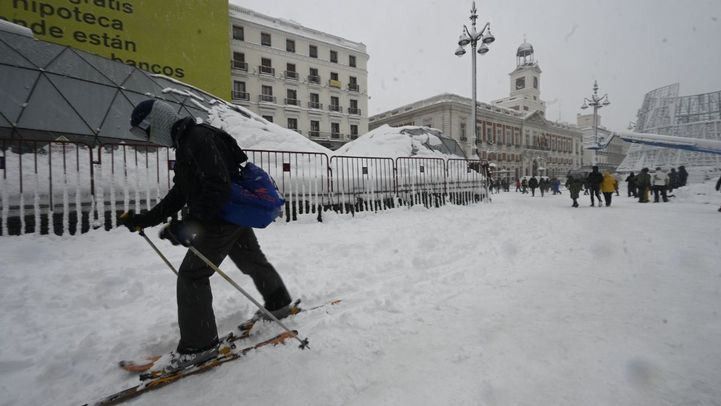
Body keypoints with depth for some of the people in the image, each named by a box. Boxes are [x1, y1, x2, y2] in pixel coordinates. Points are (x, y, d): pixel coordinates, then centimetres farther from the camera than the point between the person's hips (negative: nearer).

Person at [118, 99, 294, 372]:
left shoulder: (198, 139, -18)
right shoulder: (185, 143, 15)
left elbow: (217, 188, -27)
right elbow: (179, 194, 17)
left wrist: (189, 225, -31)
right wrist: (144, 220, 13)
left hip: (225, 216, -10)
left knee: (191, 275, -4)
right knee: (251, 260, 21)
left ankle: (199, 344, 8)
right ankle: (279, 304, 40)